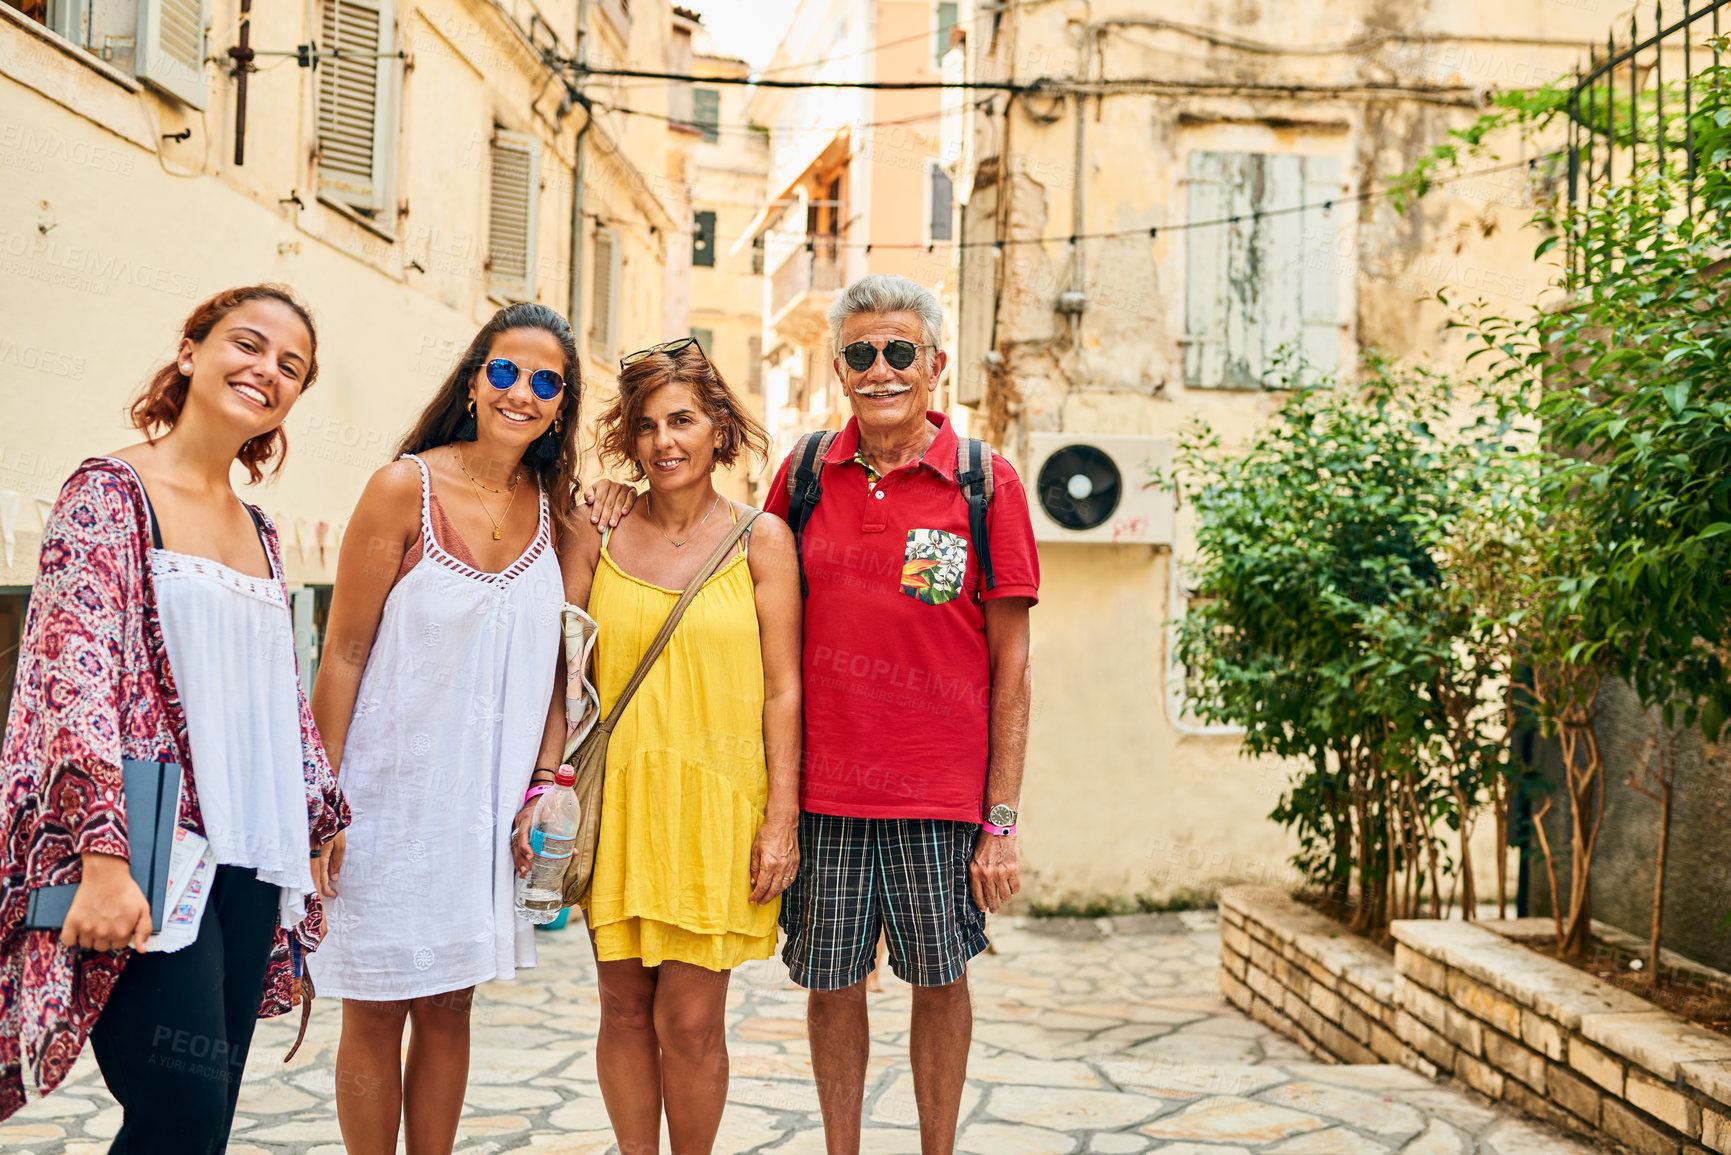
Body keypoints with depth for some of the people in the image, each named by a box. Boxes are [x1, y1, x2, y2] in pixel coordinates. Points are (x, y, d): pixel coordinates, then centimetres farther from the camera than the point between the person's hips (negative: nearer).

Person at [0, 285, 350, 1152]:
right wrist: (105, 858, -22)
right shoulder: (111, 492, -4)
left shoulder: (259, 533, 17)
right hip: (148, 854, -7)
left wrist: (315, 836, 19)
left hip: (249, 861, 7)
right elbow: (76, 675, -14)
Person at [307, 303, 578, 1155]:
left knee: (448, 1007, 14)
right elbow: (343, 656, -9)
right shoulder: (406, 488, -10)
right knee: (376, 1012, 7)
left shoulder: (555, 513, 4)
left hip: (486, 799, 4)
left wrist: (545, 781, 0)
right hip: (391, 792, -4)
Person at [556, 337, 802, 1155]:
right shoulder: (597, 540, 5)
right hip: (615, 803, 2)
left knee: (690, 1020, -1)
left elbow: (783, 689, 0)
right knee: (625, 1010, 9)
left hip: (716, 806, -2)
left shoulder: (759, 539, 1)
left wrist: (782, 817, -5)